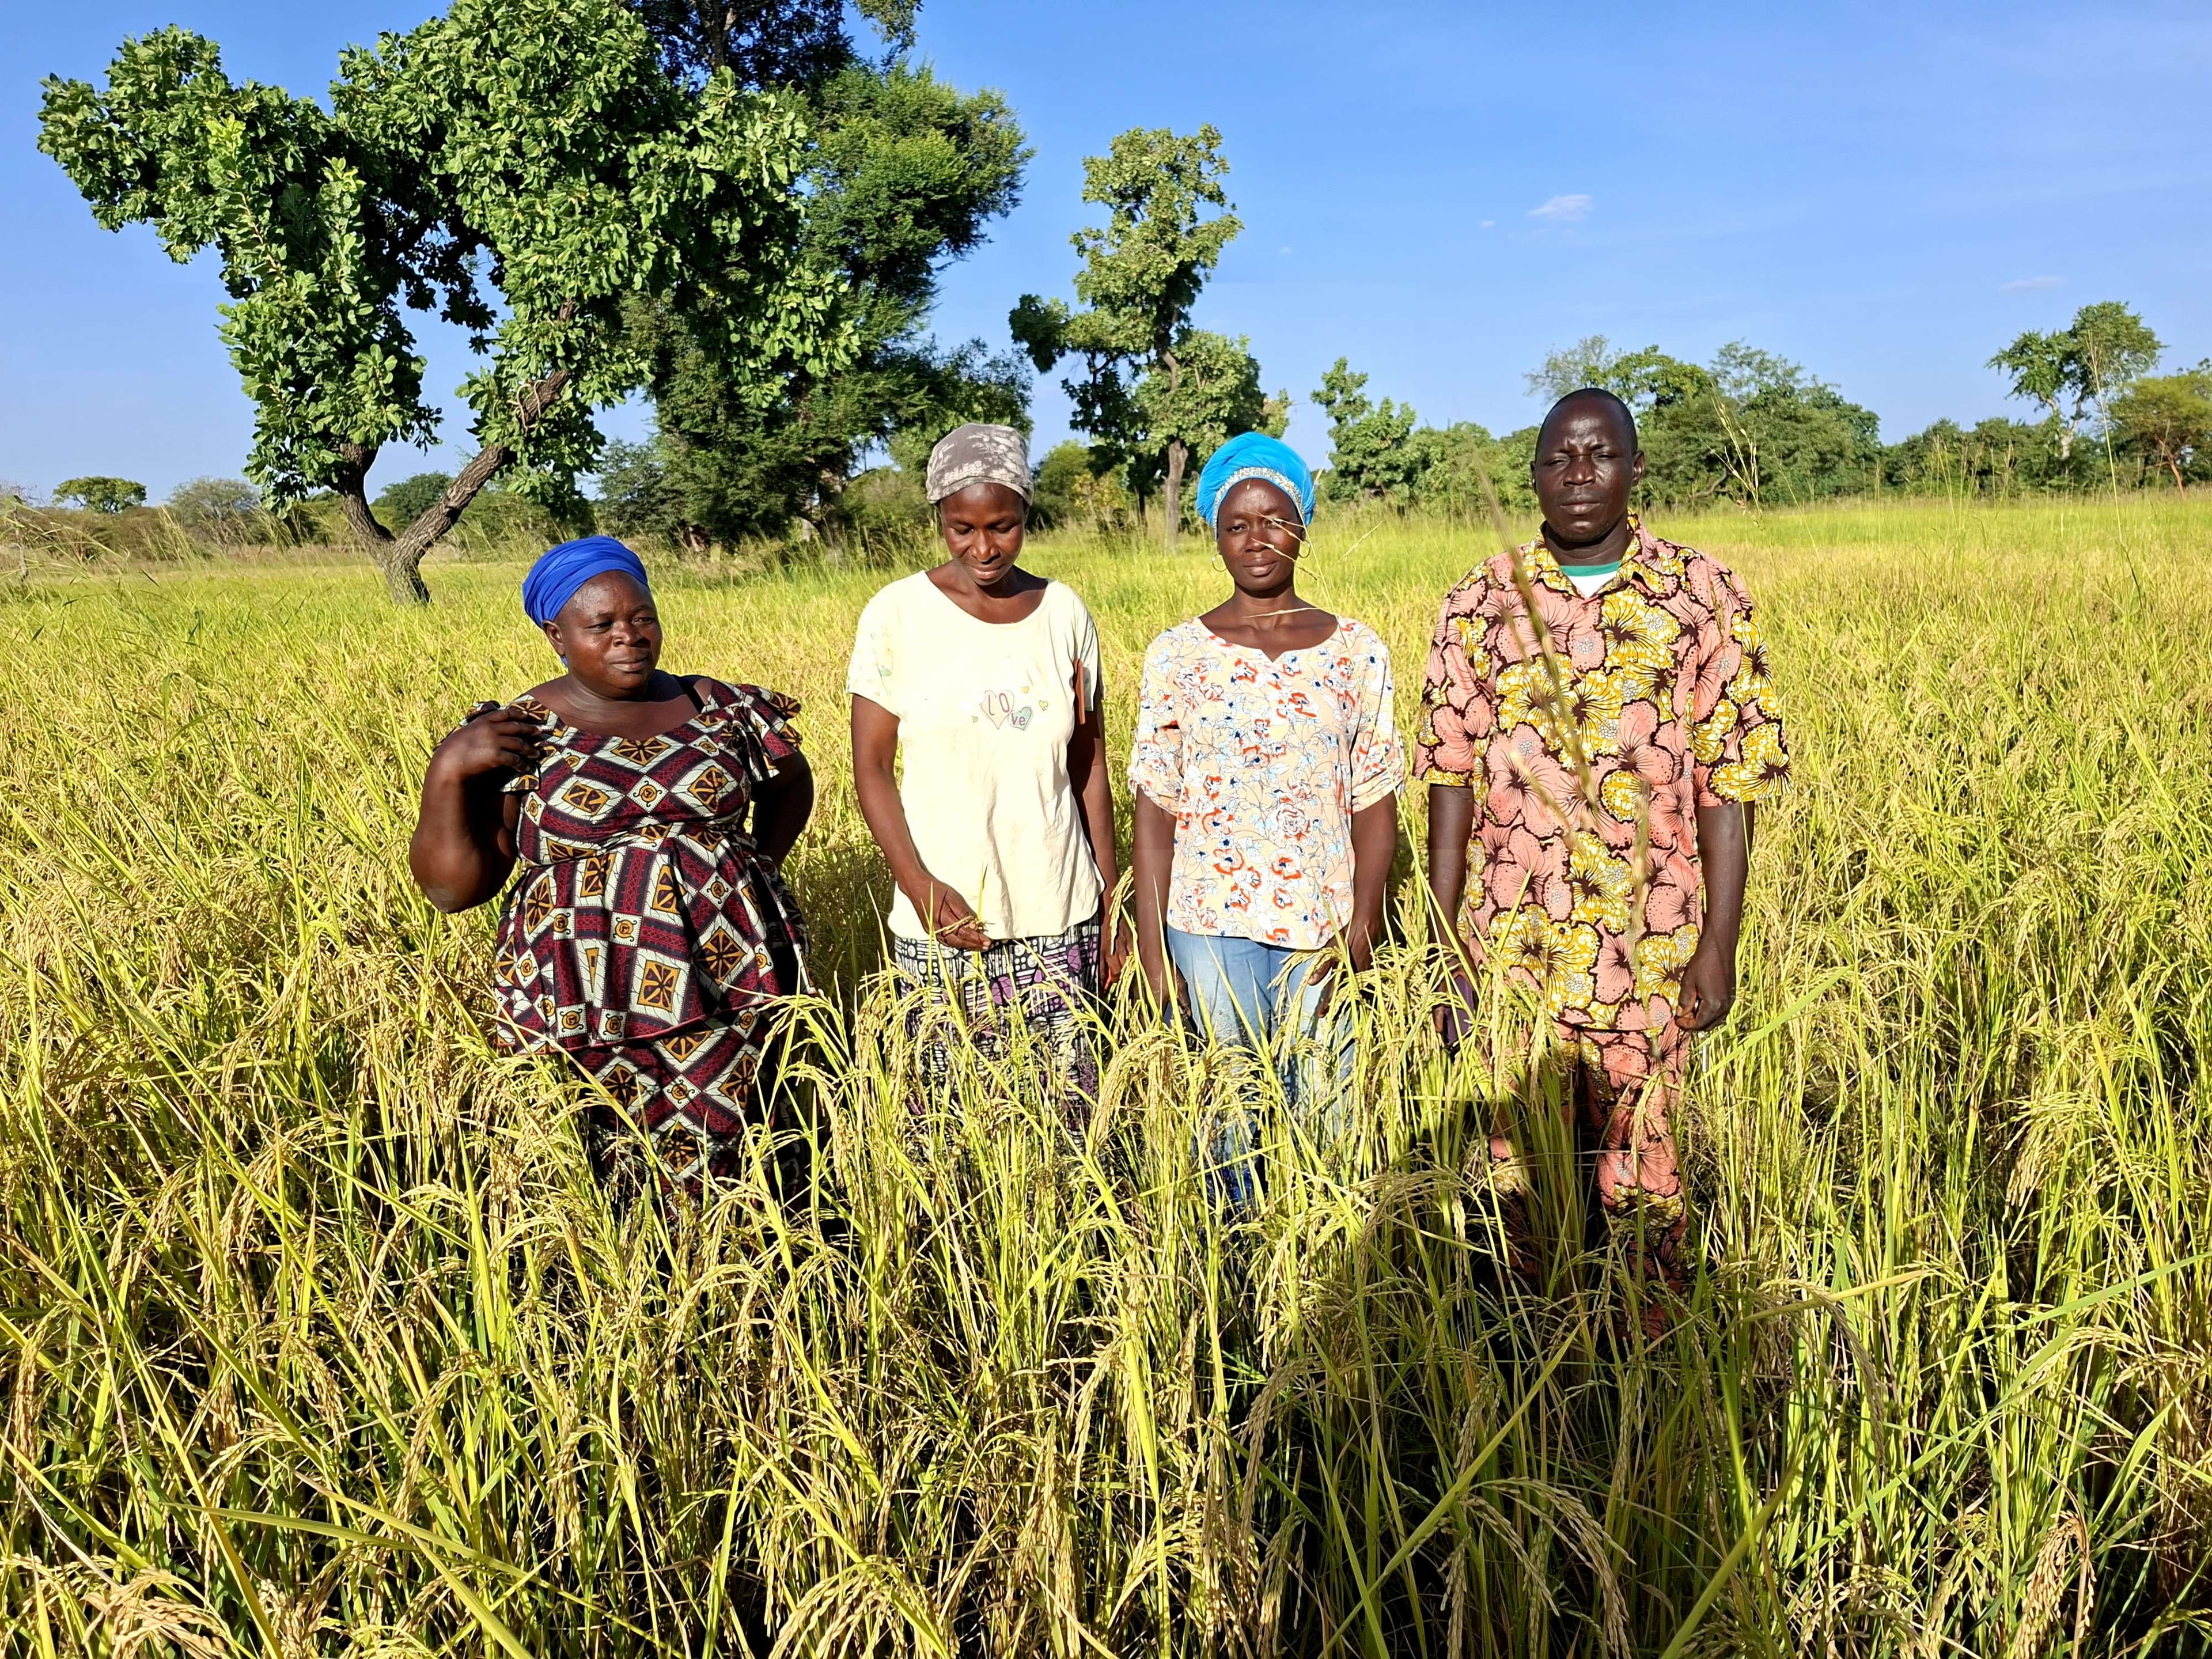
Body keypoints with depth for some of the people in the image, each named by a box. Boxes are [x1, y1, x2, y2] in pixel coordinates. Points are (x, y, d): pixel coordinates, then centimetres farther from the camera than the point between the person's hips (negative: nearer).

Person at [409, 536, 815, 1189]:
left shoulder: (720, 711, 5)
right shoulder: (519, 737, 0)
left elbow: (791, 782, 25)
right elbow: (452, 886, -1)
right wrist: (448, 769, -11)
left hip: (730, 988, 2)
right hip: (585, 1011, -2)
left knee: (724, 1182, 5)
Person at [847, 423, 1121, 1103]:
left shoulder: (1064, 613, 4)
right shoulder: (897, 614, -4)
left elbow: (1090, 769, 8)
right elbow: (871, 768, -1)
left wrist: (1111, 906, 6)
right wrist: (917, 885, -14)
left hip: (1060, 918, 2)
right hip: (944, 921, -2)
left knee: (1073, 1108, 6)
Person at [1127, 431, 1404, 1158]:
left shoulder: (1357, 652, 3)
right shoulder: (1177, 654, 1)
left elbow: (1375, 804, 3)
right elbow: (1155, 808, 0)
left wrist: (1364, 921, -9)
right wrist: (1152, 951, -5)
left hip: (1324, 932, 1)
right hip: (1211, 931, 0)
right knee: (1227, 1120, 8)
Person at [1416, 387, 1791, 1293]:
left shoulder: (1703, 597, -1)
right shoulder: (1481, 604, 2)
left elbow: (1729, 782, -1)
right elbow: (1453, 785, 2)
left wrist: (1719, 944, -5)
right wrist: (1444, 951, -1)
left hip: (1650, 945, -1)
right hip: (1513, 943, 1)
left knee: (1645, 1165, 10)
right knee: (1521, 1160, 11)